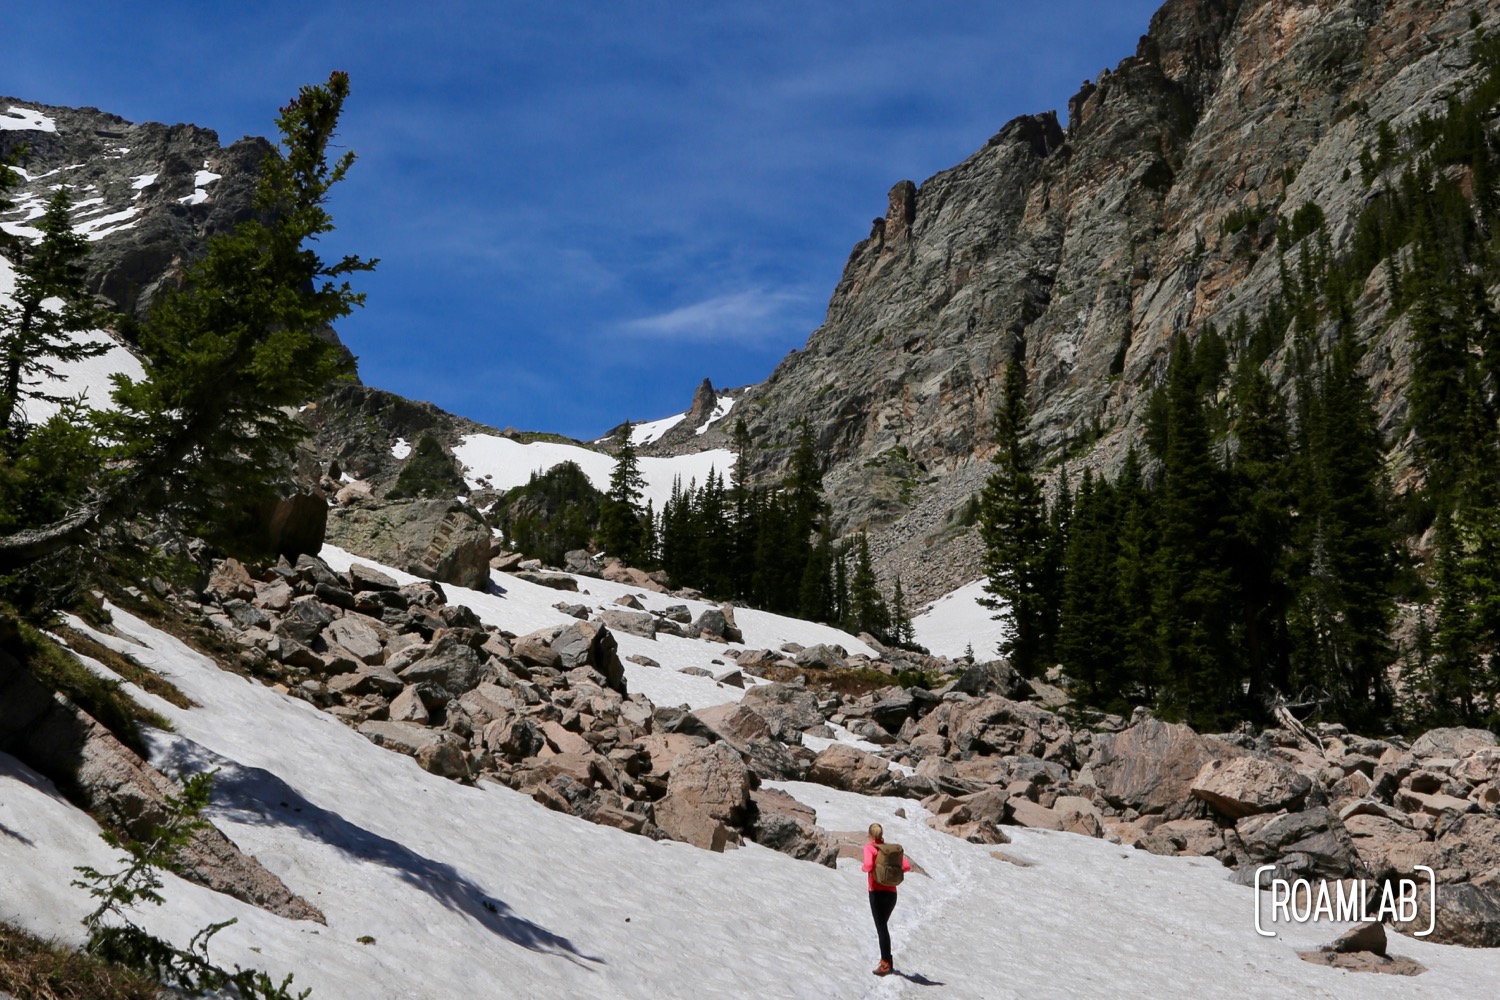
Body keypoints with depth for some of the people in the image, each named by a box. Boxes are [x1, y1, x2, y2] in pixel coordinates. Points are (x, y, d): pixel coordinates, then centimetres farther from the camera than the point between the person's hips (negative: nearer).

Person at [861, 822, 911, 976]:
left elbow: (869, 865, -24)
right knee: (883, 926, 20)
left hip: (877, 892, -5)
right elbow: (907, 866, 2)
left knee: (881, 928, -4)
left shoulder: (869, 847, -6)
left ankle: (886, 964, -7)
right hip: (892, 893, 5)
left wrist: (864, 868, -2)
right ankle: (886, 960, 22)